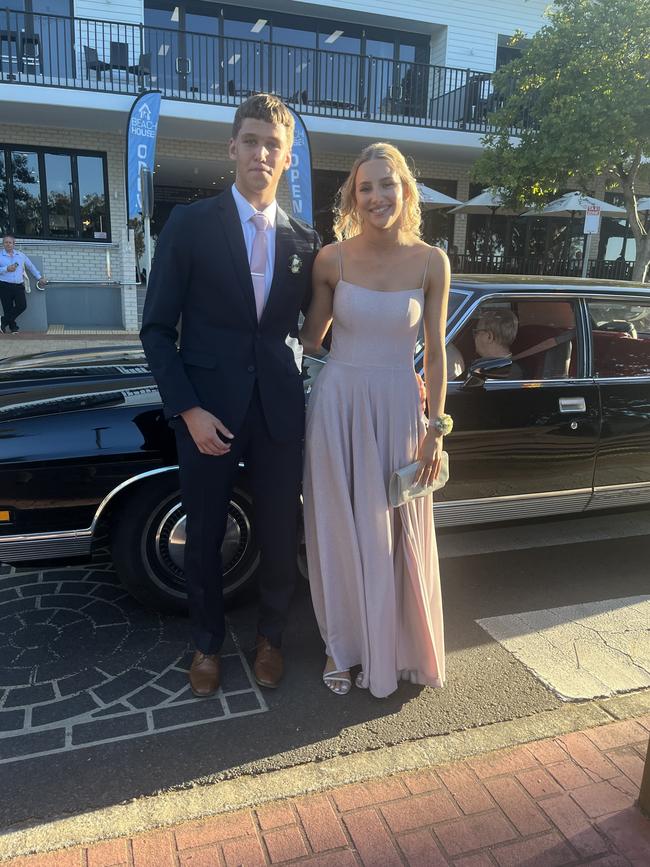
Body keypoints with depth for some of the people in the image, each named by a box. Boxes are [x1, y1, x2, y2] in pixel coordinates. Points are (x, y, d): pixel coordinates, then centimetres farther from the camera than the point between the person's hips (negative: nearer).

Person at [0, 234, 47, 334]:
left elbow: (31, 266, 23)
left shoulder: (20, 255, 14)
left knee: (22, 305, -12)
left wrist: (40, 277, 23)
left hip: (19, 286, 3)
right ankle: (13, 327, 11)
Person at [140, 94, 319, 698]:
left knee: (280, 536, 12)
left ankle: (270, 637, 38)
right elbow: (157, 326, -3)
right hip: (208, 413, -2)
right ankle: (207, 642, 37)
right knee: (204, 538, 13)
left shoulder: (303, 241, 7)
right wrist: (187, 410, -12)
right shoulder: (190, 224, -2)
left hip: (279, 412, 2)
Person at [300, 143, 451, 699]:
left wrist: (436, 428, -1)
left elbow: (435, 351, 0)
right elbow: (310, 339, 5)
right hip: (338, 405, 0)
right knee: (338, 530, 10)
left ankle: (390, 648, 35)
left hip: (399, 407, 0)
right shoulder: (332, 259, -5)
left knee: (394, 534, 11)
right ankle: (342, 645, 32)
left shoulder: (431, 262, -4)